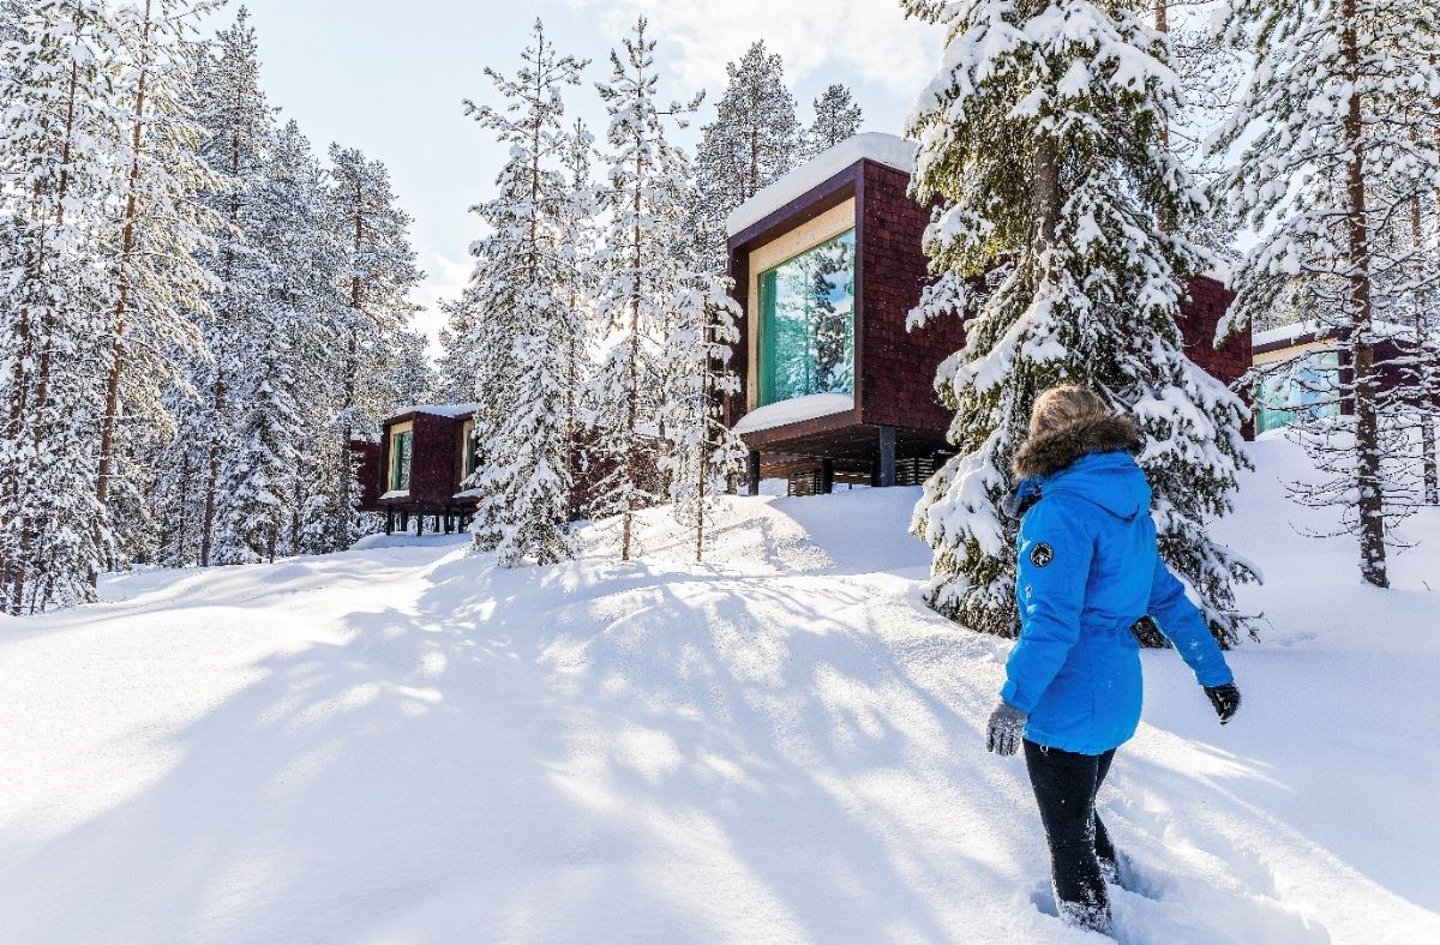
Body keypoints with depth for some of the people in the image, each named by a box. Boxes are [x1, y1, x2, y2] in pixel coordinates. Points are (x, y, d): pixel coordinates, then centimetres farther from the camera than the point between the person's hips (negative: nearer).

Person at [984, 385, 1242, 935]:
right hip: (1117, 697, 9)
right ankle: (1119, 896, 42)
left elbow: (1052, 621, -26)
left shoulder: (1060, 509, -20)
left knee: (1067, 832, 8)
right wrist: (1215, 673, 19)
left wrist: (1015, 702, -26)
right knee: (1079, 812, 27)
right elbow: (1168, 599, 12)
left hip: (1065, 703, -8)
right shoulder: (1131, 506, 7)